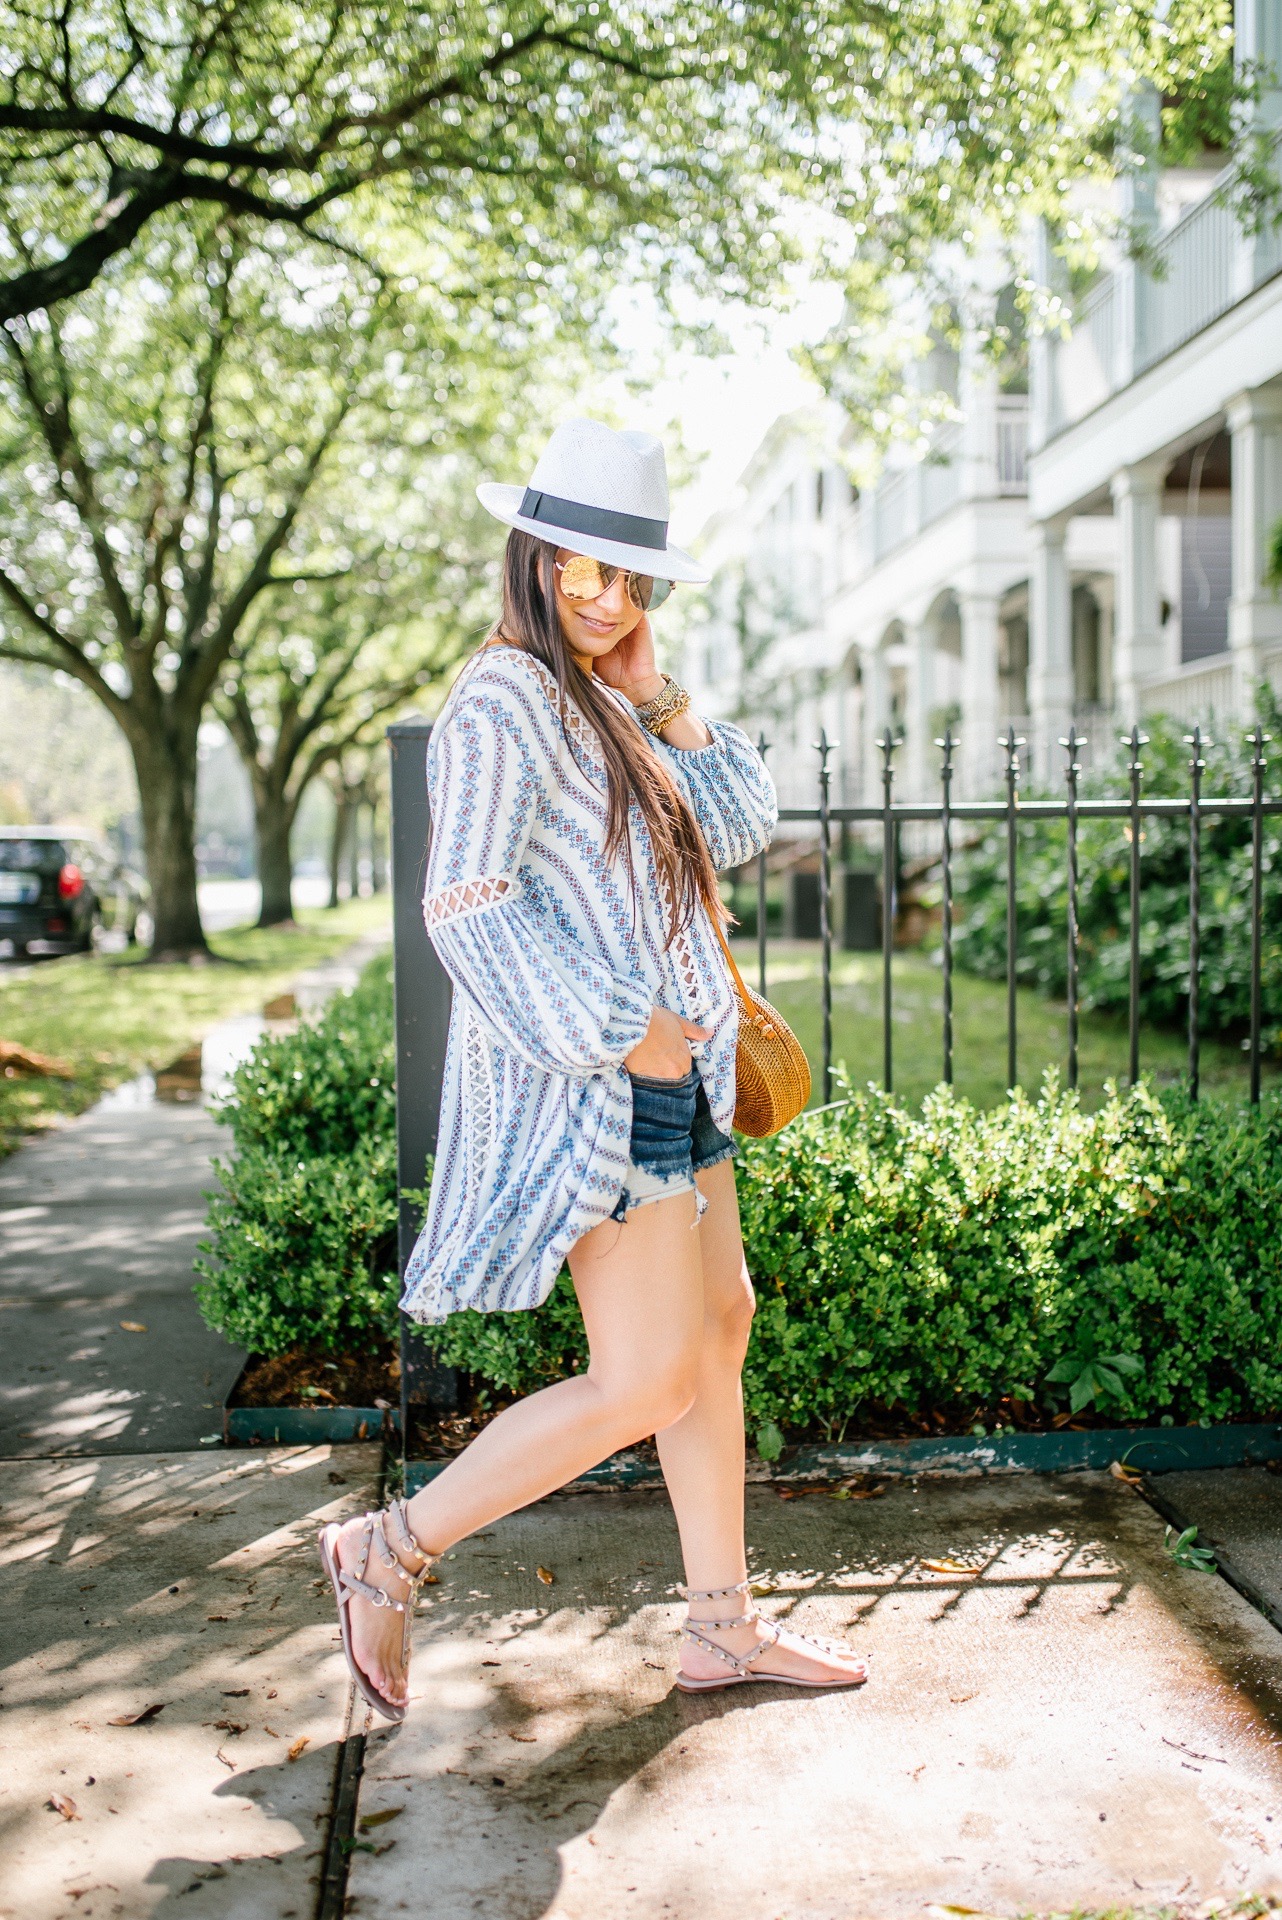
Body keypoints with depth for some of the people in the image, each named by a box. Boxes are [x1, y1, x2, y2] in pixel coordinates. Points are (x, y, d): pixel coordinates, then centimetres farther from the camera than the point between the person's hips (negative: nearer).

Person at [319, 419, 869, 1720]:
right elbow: (469, 908, -21)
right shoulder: (504, 698, -13)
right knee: (645, 1381, -8)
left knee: (719, 1324, 14)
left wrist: (656, 695, 4)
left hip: (665, 1074, 10)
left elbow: (734, 832, 13)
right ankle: (392, 1551, 7)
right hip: (586, 1084, -10)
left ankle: (723, 1626, 25)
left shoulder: (602, 704, 16)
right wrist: (617, 1029, -20)